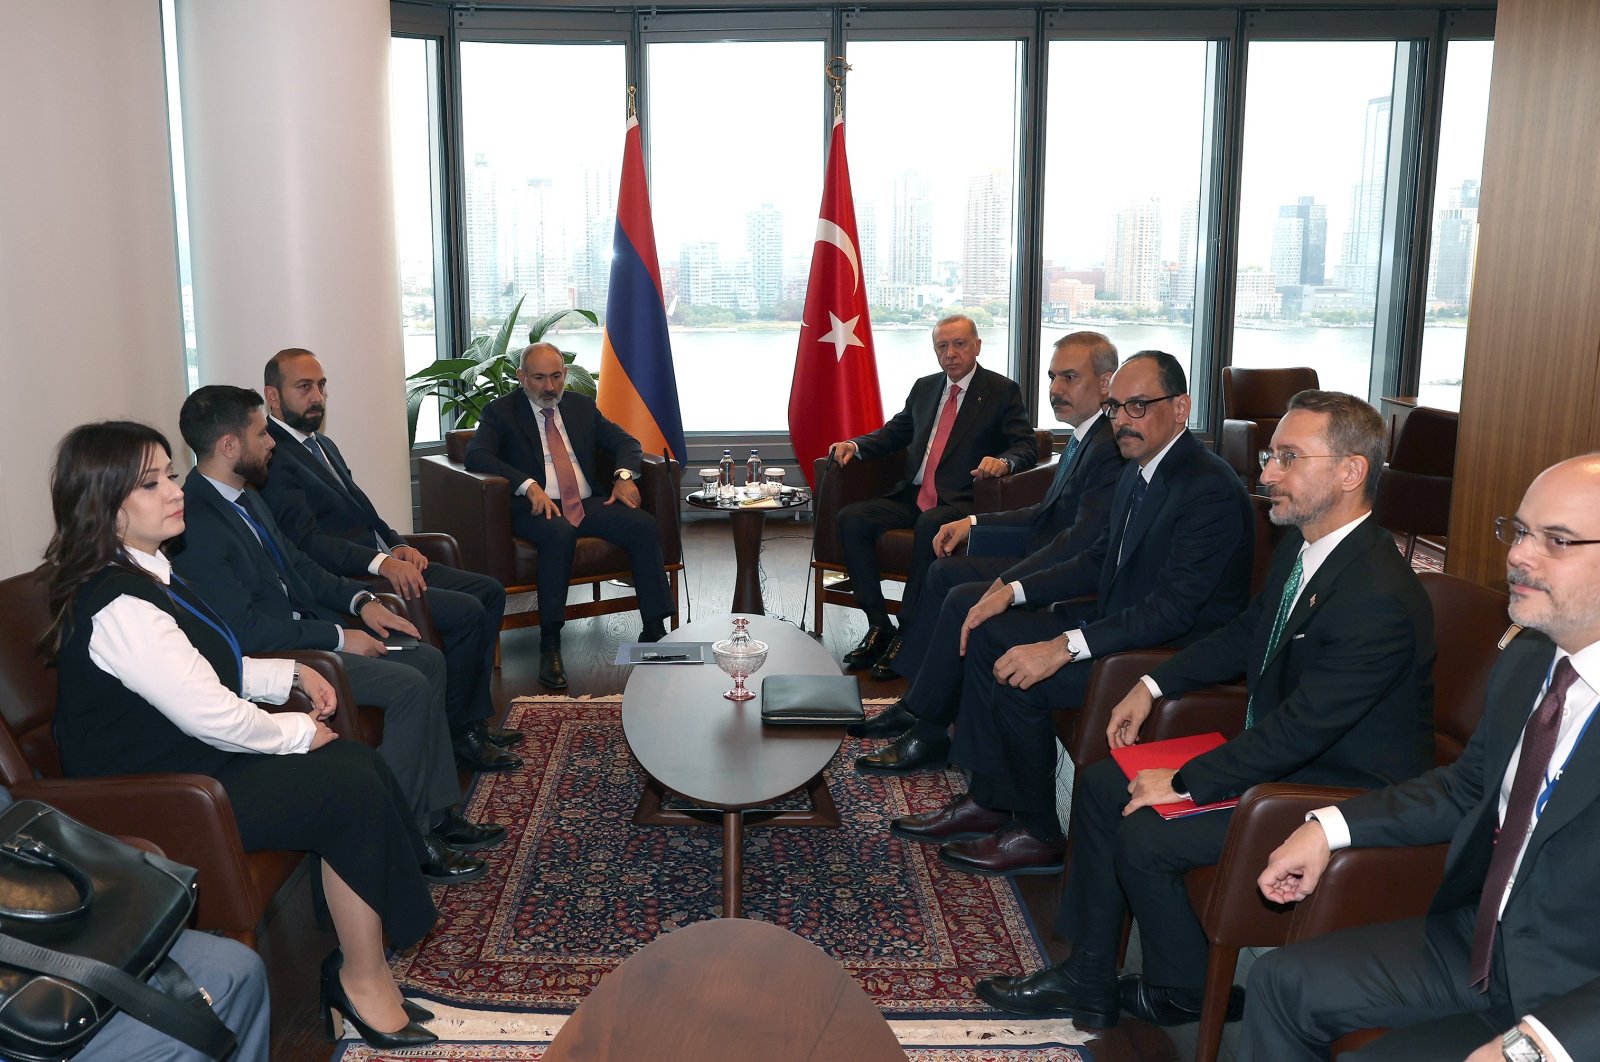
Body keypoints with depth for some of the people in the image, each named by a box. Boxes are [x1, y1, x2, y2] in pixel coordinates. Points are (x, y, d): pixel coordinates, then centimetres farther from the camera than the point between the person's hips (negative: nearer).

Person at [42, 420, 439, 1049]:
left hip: (189, 758, 10)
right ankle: (363, 978, -2)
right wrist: (300, 731, -11)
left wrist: (290, 675, 7)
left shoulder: (143, 570, 8)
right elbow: (212, 716, -26)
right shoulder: (118, 606, -25)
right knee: (352, 787, -16)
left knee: (362, 763, -2)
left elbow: (206, 669, 20)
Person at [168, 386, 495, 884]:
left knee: (427, 660, 4)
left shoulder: (244, 496, 10)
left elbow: (297, 564, 19)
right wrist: (338, 637, -19)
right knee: (408, 687, -20)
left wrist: (359, 600, 5)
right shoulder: (196, 524, -22)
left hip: (302, 628, 10)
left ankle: (437, 815, 7)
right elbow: (246, 629, -25)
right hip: (267, 657, -10)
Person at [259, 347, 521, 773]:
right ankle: (454, 734, -6)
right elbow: (308, 540, -22)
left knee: (489, 591, 4)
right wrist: (381, 563, -31)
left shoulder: (323, 445, 19)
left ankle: (475, 716, 7)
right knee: (465, 612, -22)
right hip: (344, 581, -10)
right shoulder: (272, 458, -13)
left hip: (382, 560, 10)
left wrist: (398, 546, 1)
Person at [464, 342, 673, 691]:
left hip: (589, 504, 4)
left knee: (645, 525, -22)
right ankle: (550, 644, -31)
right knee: (560, 534, -39)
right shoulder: (501, 412, 6)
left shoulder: (582, 406, 19)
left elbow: (626, 442, 18)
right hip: (537, 507, -4)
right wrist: (529, 486, -25)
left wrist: (624, 475, -6)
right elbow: (476, 455, -10)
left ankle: (655, 631, -20)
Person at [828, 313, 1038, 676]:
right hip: (911, 497, 6)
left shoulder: (1003, 391, 4)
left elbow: (1027, 446, -3)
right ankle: (878, 625, -13)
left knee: (931, 524, -38)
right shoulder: (924, 388, 20)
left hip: (960, 502, -6)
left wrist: (1003, 461, -27)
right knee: (851, 518, -17)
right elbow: (894, 432, 25)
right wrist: (855, 445, 5)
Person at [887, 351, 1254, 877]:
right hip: (1123, 618, 10)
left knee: (1018, 679, -22)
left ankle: (1039, 834, -1)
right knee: (989, 634, 4)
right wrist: (1014, 592, 3)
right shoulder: (1138, 471, 7)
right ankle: (989, 801, 10)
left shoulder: (1211, 490, -23)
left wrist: (1063, 648, -34)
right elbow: (1099, 559, 16)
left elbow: (1173, 609, -29)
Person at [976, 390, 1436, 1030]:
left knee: (1145, 836, -20)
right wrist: (1154, 685, 12)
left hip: (1340, 795, -10)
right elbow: (1247, 634, 18)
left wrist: (1186, 782, -22)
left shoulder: (1380, 599, -29)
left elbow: (1302, 725, -28)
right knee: (1101, 786, 3)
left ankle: (1183, 994, 10)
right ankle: (1087, 981, 13)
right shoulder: (1301, 544, 1)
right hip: (1276, 750, 10)